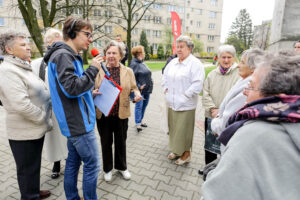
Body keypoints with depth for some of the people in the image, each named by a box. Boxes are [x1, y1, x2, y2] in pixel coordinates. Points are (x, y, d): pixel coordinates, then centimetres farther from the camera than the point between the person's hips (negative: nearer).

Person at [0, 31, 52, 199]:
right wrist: (45, 119, -16)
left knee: (34, 166, 25)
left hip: (36, 128, 9)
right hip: (25, 133, -9)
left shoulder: (23, 67, 12)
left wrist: (45, 119, 9)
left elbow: (37, 93, 19)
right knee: (28, 169, 9)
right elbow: (22, 105, -28)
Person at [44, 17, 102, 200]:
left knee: (73, 161, 19)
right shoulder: (63, 55, -15)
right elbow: (72, 88, -25)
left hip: (74, 122, 10)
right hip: (79, 123, -10)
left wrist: (90, 92, 11)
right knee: (92, 164, 2)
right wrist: (93, 69, -17)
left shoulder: (70, 56, 15)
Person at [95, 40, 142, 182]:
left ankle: (121, 167, 41)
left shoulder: (128, 71, 2)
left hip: (121, 114, 1)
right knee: (106, 142, 15)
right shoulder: (99, 71, 0)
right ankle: (107, 169, 38)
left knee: (121, 142, 16)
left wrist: (137, 94, -17)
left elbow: (134, 88, 6)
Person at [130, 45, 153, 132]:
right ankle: (138, 124, 3)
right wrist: (139, 86, -21)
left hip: (147, 89, 9)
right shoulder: (134, 64, -12)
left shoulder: (142, 63, 15)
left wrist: (150, 85, 16)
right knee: (139, 106, -4)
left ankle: (140, 120, 27)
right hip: (140, 90, -9)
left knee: (144, 106, 14)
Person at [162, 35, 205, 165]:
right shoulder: (173, 62, 12)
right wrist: (165, 89, 10)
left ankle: (186, 153, 21)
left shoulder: (195, 63, -10)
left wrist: (185, 95, -17)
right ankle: (176, 150, 34)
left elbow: (197, 84, -19)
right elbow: (165, 77, 22)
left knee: (184, 129, 1)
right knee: (173, 128, 15)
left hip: (186, 105, -7)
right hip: (172, 103, 7)